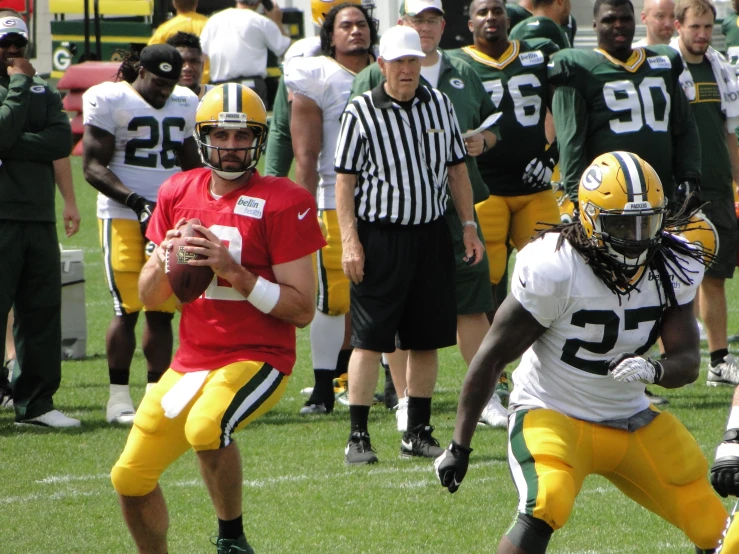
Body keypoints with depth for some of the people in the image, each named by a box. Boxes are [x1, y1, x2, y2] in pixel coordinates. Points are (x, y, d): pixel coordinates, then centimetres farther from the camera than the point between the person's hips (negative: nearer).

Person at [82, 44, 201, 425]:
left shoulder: (185, 104, 13)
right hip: (122, 217, -5)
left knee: (162, 310, 2)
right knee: (128, 308, -9)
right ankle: (118, 397, -1)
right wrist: (137, 202, -19)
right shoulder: (108, 100, -6)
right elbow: (93, 166, -9)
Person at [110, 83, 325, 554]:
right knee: (130, 479, 5)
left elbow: (302, 310, -13)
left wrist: (235, 272, -23)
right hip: (191, 362, 6)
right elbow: (150, 298, 12)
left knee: (207, 427, -35)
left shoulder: (281, 203, -11)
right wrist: (164, 260, -10)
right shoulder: (179, 193, 6)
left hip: (259, 358, -6)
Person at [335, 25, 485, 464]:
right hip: (379, 235, -4)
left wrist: (469, 226, 10)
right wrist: (349, 241, -11)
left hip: (430, 234, 4)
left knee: (427, 339, 8)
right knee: (370, 339, -5)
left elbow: (456, 168, 15)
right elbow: (346, 180, -4)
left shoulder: (440, 105, 8)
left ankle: (418, 432, 17)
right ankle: (358, 435, 0)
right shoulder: (361, 112, -5)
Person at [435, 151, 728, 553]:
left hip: (632, 422, 6)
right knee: (546, 505, -34)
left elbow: (688, 361, -7)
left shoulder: (673, 269, -4)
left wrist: (654, 370, -32)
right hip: (552, 415, -6)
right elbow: (493, 356, -16)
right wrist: (459, 446, -13)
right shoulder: (553, 269, -22)